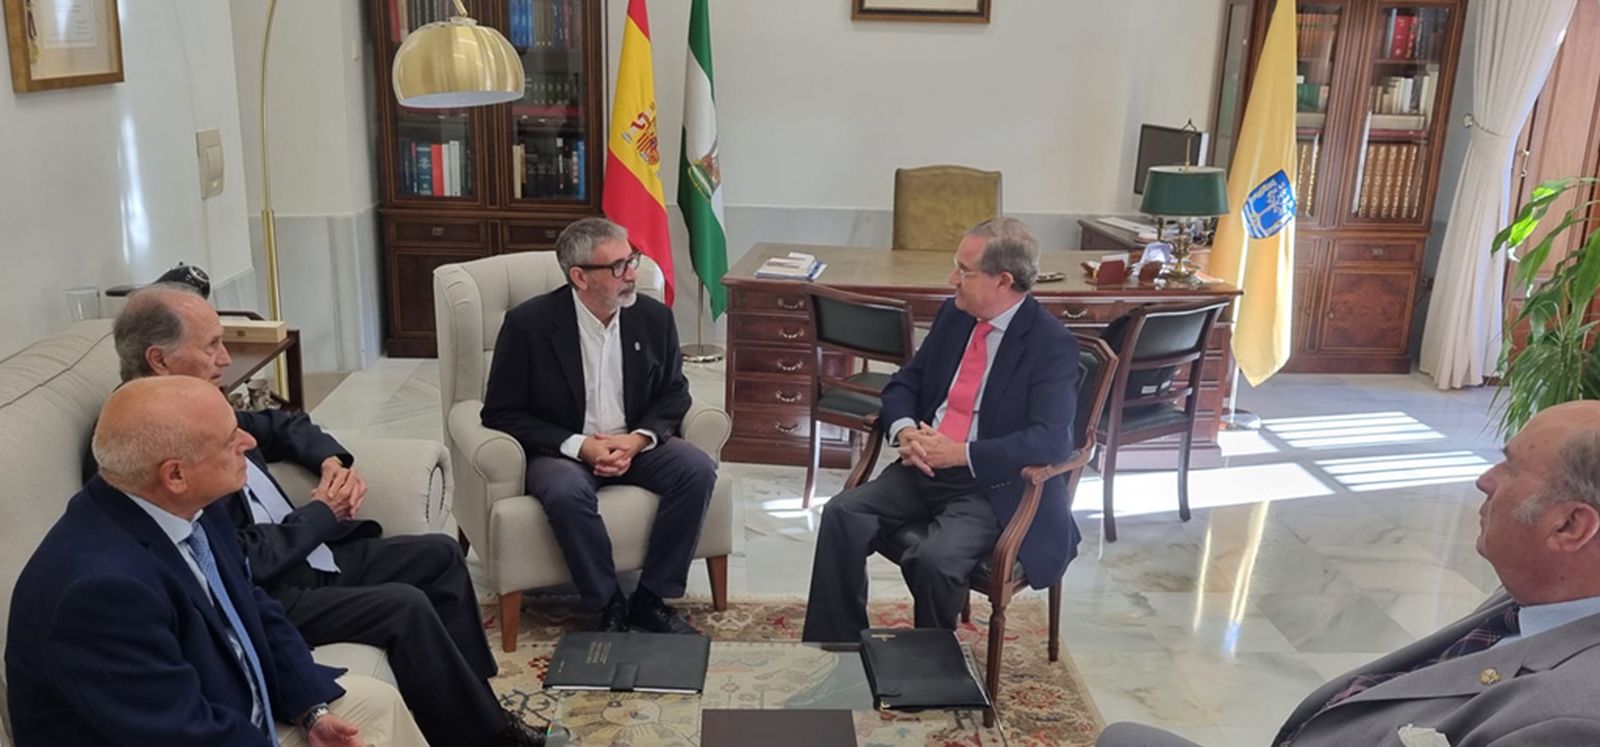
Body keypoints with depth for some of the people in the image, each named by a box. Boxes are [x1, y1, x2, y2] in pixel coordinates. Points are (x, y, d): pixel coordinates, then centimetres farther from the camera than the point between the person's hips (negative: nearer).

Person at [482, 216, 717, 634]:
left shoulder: (654, 317, -3)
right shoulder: (528, 324, -13)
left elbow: (674, 394, 8)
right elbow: (501, 414, -9)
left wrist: (639, 439, -13)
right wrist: (579, 445, -20)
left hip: (634, 445, 4)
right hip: (561, 451, -3)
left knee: (698, 469, -22)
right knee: (566, 492, -36)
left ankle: (650, 599, -9)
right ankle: (609, 607, -14)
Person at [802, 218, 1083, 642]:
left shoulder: (1052, 344, -12)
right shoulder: (954, 315, 9)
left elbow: (1051, 440, -22)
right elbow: (904, 384, 15)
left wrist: (960, 454, -25)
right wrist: (904, 430, -8)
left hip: (992, 486, -6)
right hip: (924, 468, 6)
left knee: (934, 560, -31)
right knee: (842, 514, -17)